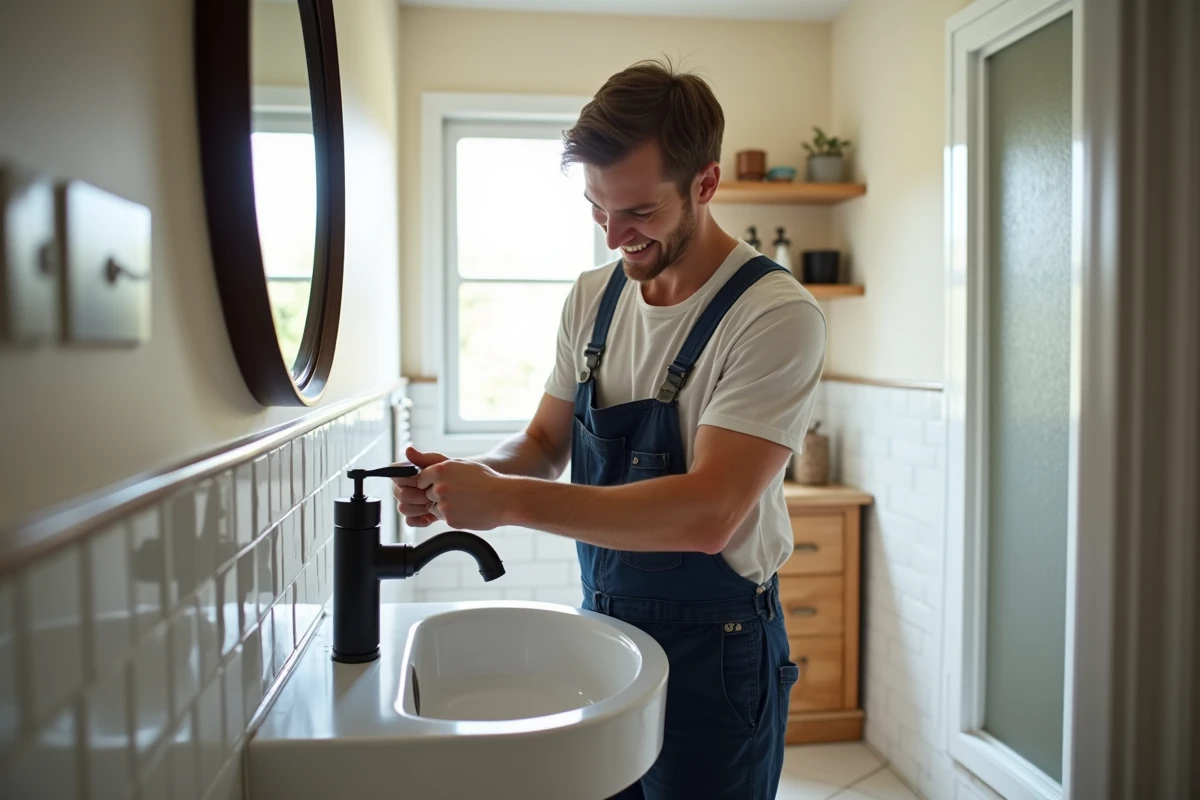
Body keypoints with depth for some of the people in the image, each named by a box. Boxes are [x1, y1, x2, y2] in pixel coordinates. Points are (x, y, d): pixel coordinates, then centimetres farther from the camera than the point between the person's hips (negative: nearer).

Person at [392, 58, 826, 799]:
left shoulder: (777, 315, -20)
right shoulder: (593, 297, 1)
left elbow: (707, 514, -28)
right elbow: (547, 442, 9)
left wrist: (507, 500, -29)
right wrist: (469, 476, -13)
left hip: (713, 649, -5)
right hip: (601, 626, 6)